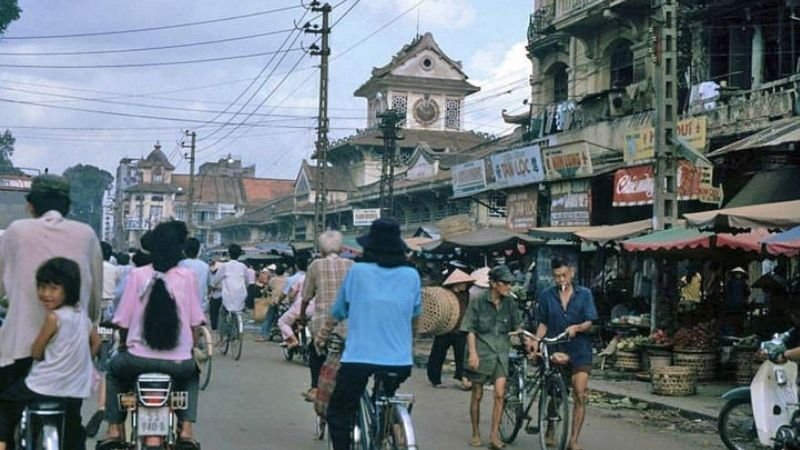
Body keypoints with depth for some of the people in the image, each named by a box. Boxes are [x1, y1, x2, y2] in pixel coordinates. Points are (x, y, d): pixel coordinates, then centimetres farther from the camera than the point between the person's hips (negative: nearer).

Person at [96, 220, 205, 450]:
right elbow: (194, 323, 1)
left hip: (139, 359, 0)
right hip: (178, 362, 0)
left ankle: (114, 429, 24)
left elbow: (123, 322, 1)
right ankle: (186, 429, 19)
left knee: (115, 370, 33)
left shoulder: (137, 275, -2)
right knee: (192, 374, 35)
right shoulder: (188, 276, -1)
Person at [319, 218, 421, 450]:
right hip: (399, 361, 3)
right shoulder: (412, 276, 2)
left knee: (339, 413, 11)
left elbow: (338, 312, 9)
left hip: (359, 358, -3)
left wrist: (323, 333, 28)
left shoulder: (358, 271, -2)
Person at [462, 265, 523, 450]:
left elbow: (518, 326, 11)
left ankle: (494, 435, -3)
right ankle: (475, 434, 22)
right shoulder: (478, 301, -7)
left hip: (500, 352, 2)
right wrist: (472, 352, -13)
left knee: (500, 394, -11)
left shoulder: (509, 302, 2)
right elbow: (470, 329, -5)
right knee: (477, 395, 8)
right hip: (481, 352, -2)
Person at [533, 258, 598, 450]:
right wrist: (536, 340, -11)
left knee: (580, 395, -8)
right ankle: (550, 431, 31)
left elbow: (590, 322, -4)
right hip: (555, 349, 1)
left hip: (579, 351, -1)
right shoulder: (546, 295, 3)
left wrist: (576, 327, -24)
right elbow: (543, 323, 5)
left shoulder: (584, 294, 1)